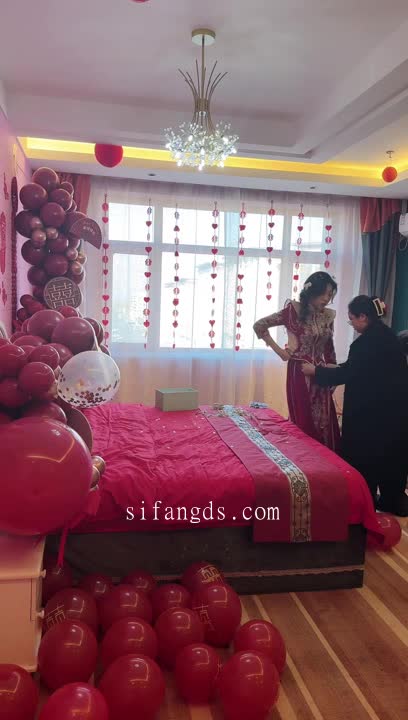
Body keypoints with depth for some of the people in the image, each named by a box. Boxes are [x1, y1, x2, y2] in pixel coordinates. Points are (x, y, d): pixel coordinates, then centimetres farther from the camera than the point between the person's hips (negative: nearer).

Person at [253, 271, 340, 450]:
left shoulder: (328, 315, 5)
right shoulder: (293, 310, -10)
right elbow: (259, 325, -8)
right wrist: (279, 351, -7)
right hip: (299, 373, -5)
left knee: (325, 421, 6)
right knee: (303, 422, 2)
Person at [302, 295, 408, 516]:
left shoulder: (366, 342, -20)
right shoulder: (386, 335, 9)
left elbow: (348, 374, -16)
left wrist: (316, 371, -3)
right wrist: (330, 369, 19)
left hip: (373, 408, -9)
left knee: (365, 453, 6)